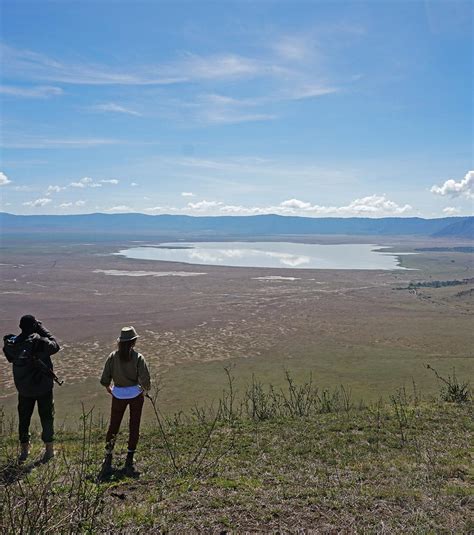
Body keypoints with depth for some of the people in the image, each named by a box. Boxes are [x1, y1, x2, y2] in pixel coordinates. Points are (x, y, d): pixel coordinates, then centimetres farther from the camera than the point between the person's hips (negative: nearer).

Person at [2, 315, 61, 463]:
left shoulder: (12, 344, -10)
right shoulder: (40, 342, -23)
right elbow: (55, 346, -5)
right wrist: (42, 329, -4)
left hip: (24, 389, 3)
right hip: (43, 387, -3)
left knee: (24, 419, 19)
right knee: (46, 418, 12)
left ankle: (24, 449, 29)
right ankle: (49, 449, 21)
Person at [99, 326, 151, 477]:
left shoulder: (113, 356, -7)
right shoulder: (138, 357, -13)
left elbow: (104, 379, -5)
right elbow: (144, 379, -18)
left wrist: (108, 388, 14)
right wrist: (145, 388, 3)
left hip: (118, 395, 2)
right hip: (136, 394, -2)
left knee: (113, 426, 13)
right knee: (134, 426, 10)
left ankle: (108, 460, 7)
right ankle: (129, 461, 12)